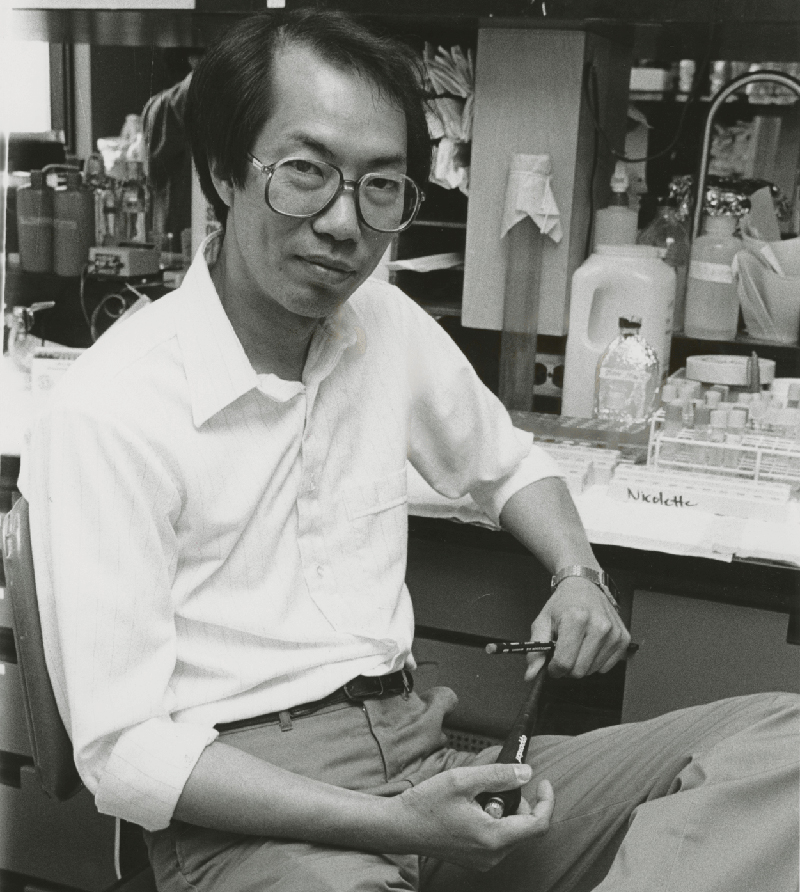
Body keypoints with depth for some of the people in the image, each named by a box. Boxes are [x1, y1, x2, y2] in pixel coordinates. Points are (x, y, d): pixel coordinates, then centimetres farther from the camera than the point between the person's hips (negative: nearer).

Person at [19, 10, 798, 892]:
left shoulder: (388, 323, 5)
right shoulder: (108, 412, -14)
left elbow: (506, 461, 25)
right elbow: (122, 752, -14)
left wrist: (580, 577, 4)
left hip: (420, 743, 6)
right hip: (245, 799, -6)